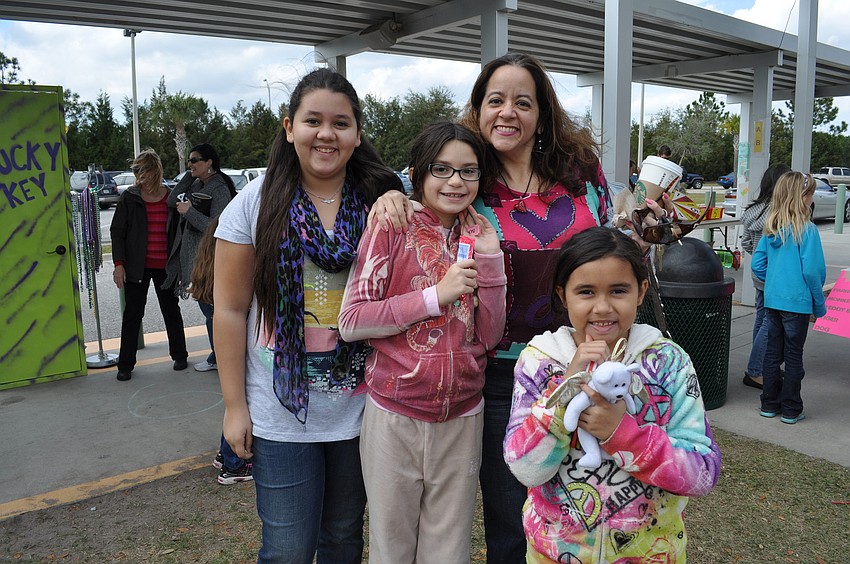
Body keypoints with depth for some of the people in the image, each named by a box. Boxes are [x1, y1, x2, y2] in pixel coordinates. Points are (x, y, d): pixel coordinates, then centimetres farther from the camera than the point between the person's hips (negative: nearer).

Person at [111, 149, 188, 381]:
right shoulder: (129, 197, 0)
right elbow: (117, 231, 0)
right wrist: (119, 264, -9)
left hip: (165, 266, 0)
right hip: (137, 266, 0)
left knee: (171, 310, 13)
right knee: (132, 313, 5)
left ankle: (179, 355, 28)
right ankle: (126, 364, 15)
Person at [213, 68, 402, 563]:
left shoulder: (381, 201, -1)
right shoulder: (256, 204, -5)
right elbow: (231, 309, -3)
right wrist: (235, 406, -4)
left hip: (360, 407, 2)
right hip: (281, 414, -2)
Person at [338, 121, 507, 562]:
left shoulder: (479, 238, 5)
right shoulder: (392, 226, -8)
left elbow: (490, 337, 2)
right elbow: (350, 322, -13)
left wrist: (490, 259, -8)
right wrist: (436, 295, -18)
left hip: (462, 418, 4)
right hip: (394, 418, -3)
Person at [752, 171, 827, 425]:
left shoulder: (771, 228, 3)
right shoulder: (807, 230, -15)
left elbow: (757, 264, 6)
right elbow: (812, 270, -16)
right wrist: (819, 303, -4)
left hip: (772, 299, 5)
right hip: (797, 302, -5)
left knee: (773, 351, 14)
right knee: (793, 356, 6)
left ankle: (770, 404, 24)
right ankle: (790, 410, 16)